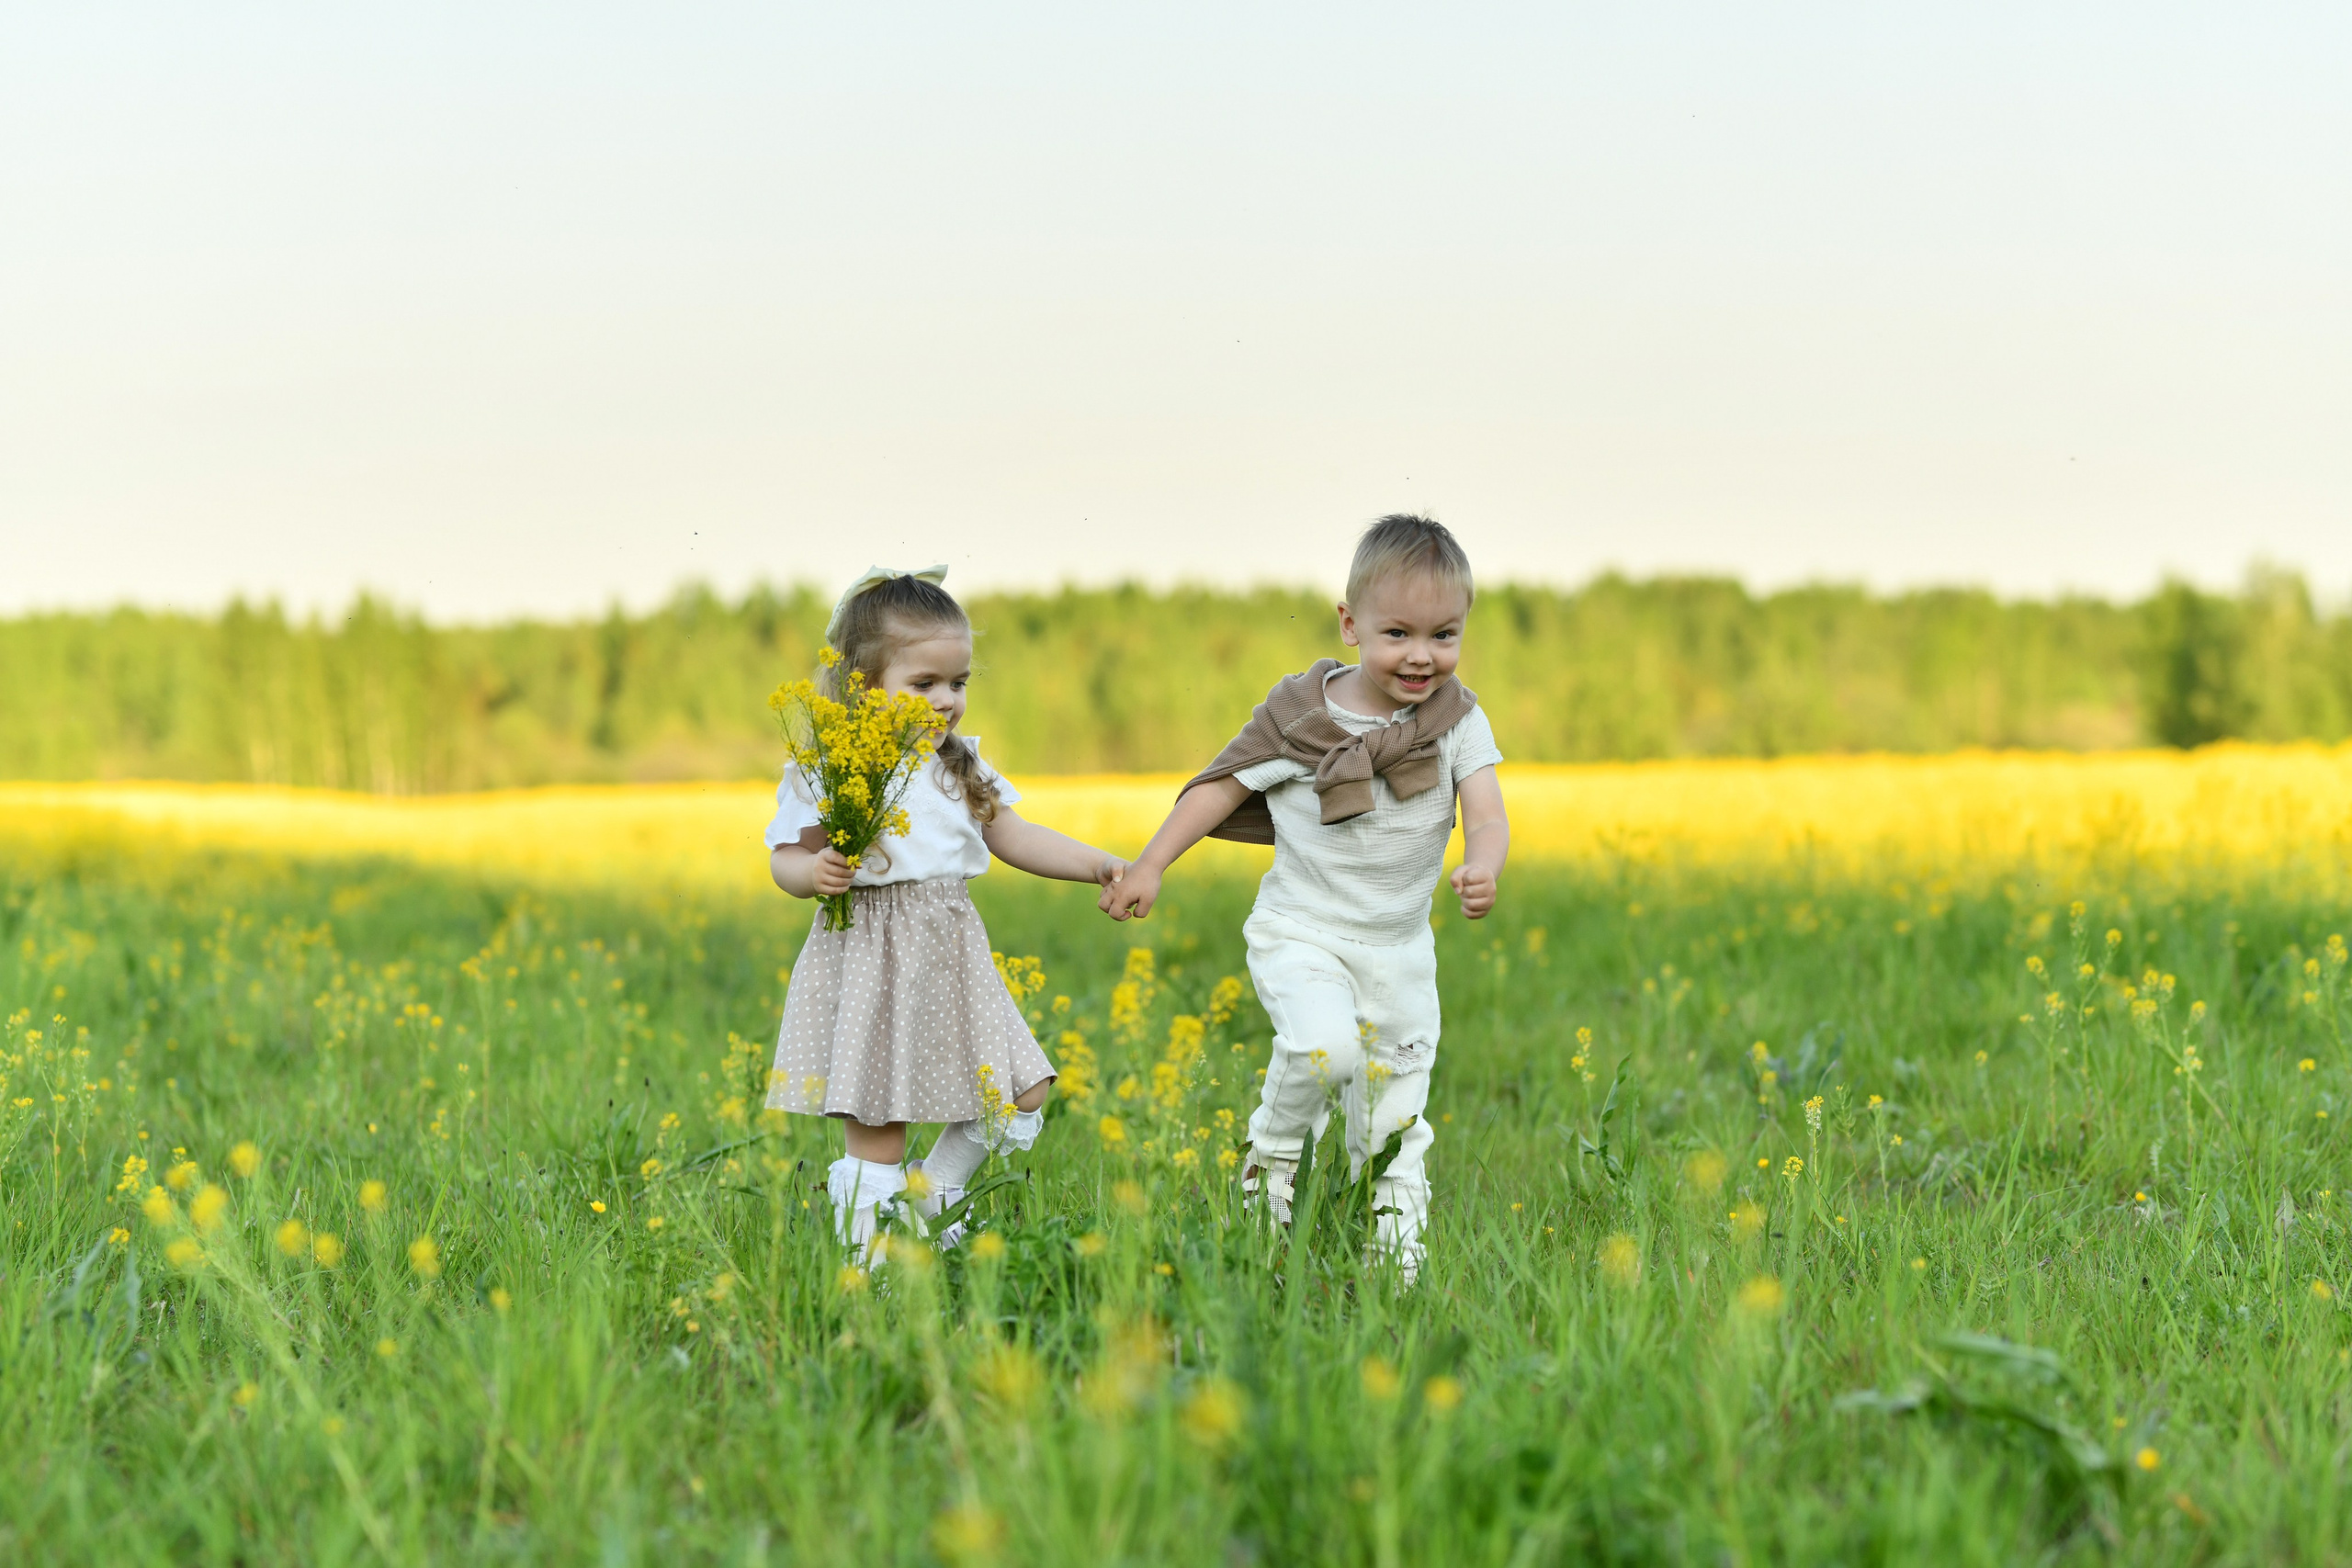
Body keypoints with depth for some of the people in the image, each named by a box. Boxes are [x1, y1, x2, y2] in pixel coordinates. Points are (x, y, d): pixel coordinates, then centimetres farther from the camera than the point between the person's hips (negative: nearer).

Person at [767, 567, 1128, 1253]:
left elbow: (1014, 838, 14)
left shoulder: (962, 768, 9)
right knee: (877, 1129, -3)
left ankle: (932, 1195, 24)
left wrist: (1100, 865, 6)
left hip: (952, 957, 6)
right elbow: (786, 860, -2)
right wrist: (815, 873, -24)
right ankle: (866, 1238, 9)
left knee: (1021, 1096, 6)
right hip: (868, 963, -6)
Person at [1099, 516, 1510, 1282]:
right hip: (1302, 935, -3)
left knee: (1394, 1122, 8)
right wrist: (1149, 865, -6)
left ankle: (1395, 1254, 23)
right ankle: (1275, 1148, -1)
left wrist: (1482, 870, -37)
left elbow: (1488, 817, -14)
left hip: (1400, 947, 3)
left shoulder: (1459, 723, -5)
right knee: (1325, 1045, -30)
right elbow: (1220, 788, -1)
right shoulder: (1299, 714, -9)